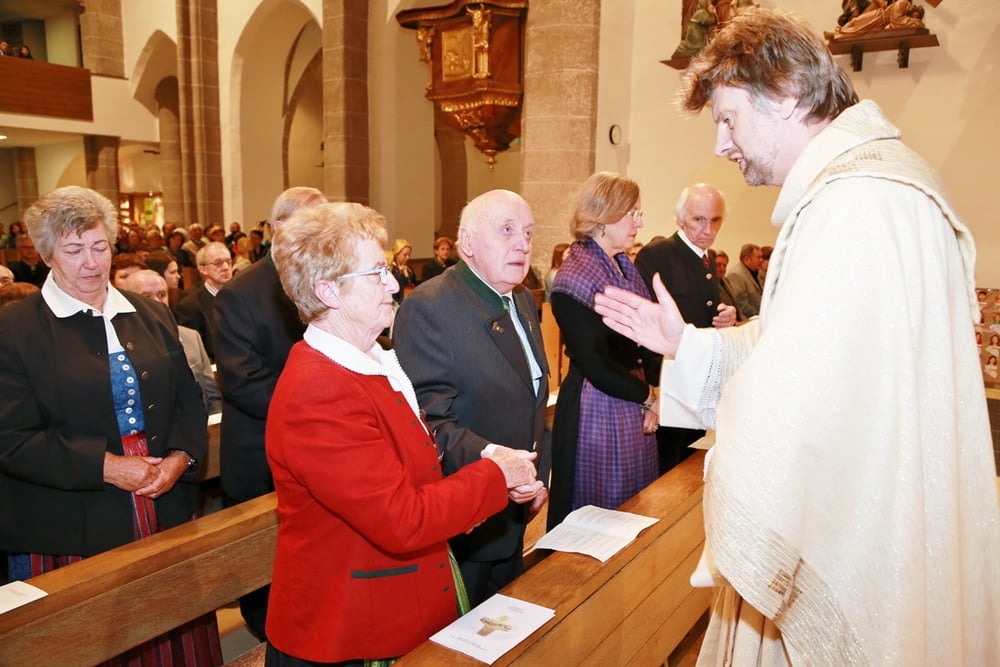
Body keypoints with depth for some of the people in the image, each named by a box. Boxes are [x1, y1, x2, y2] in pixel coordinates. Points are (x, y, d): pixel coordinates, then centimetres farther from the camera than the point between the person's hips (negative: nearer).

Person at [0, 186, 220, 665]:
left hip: (167, 516, 4)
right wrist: (106, 467, -17)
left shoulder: (151, 316, 10)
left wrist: (180, 457, -6)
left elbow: (188, 399, 11)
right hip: (71, 533, -3)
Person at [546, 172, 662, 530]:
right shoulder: (576, 276, -17)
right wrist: (648, 396, -8)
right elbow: (595, 365, -19)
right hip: (598, 412, -8)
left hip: (633, 410, 8)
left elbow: (643, 340, 11)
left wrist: (655, 387, -5)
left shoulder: (624, 267, 10)